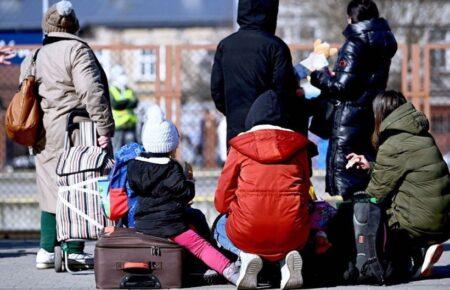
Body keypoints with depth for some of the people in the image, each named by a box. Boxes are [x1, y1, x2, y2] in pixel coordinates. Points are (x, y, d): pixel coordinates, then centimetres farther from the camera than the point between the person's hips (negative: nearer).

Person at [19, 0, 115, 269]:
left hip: (44, 138, 7)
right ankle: (74, 251, 0)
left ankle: (46, 251, 12)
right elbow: (91, 91, -17)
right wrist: (104, 127, -17)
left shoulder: (31, 59, 16)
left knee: (51, 193, 13)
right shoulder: (77, 50, -7)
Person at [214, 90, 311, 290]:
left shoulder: (240, 146, 2)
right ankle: (286, 257, 3)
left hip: (248, 234, -1)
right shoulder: (297, 146, 7)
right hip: (291, 234, 1)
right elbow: (305, 193, 13)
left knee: (221, 227, 33)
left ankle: (246, 255, 0)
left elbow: (222, 201, 6)